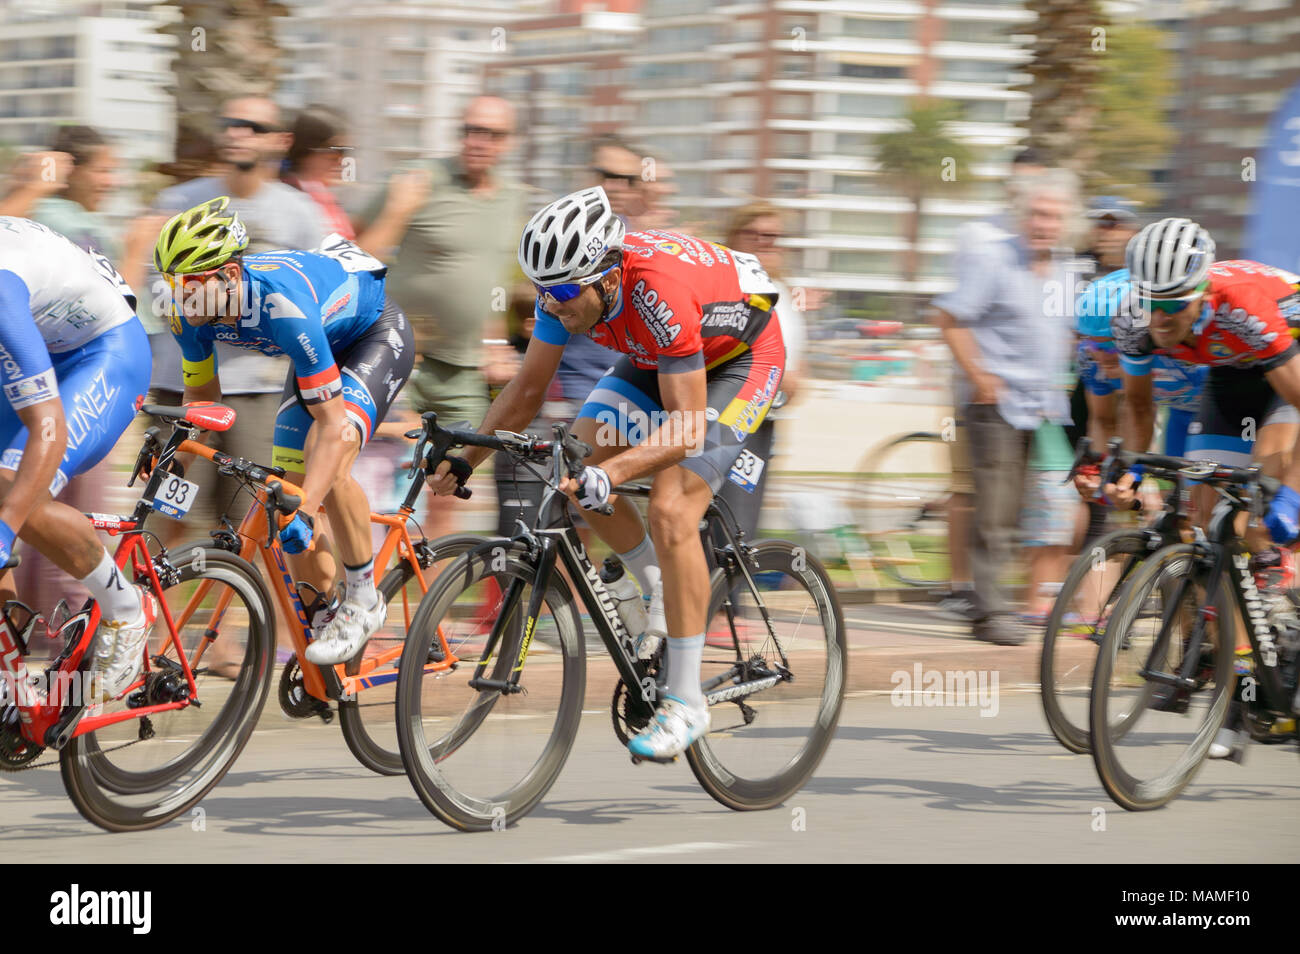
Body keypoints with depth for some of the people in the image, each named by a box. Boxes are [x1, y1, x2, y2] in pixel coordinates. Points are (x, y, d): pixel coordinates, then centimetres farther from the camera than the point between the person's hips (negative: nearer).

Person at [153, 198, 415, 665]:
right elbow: (201, 397, -1)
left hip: (377, 335, -7)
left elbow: (333, 423, -42)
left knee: (330, 457, -30)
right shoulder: (190, 311, -22)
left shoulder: (283, 306, -42)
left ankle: (363, 600, -13)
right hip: (323, 345, 7)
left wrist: (303, 512, -50)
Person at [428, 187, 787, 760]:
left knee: (670, 509, -21)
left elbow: (687, 431, -38)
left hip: (741, 358, -7)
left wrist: (610, 474, -50)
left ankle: (685, 703, -15)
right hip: (657, 359, 7)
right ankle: (663, 592, 13)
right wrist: (465, 457, -16)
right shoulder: (568, 282, -20)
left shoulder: (658, 293, -40)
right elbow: (528, 390, -7)